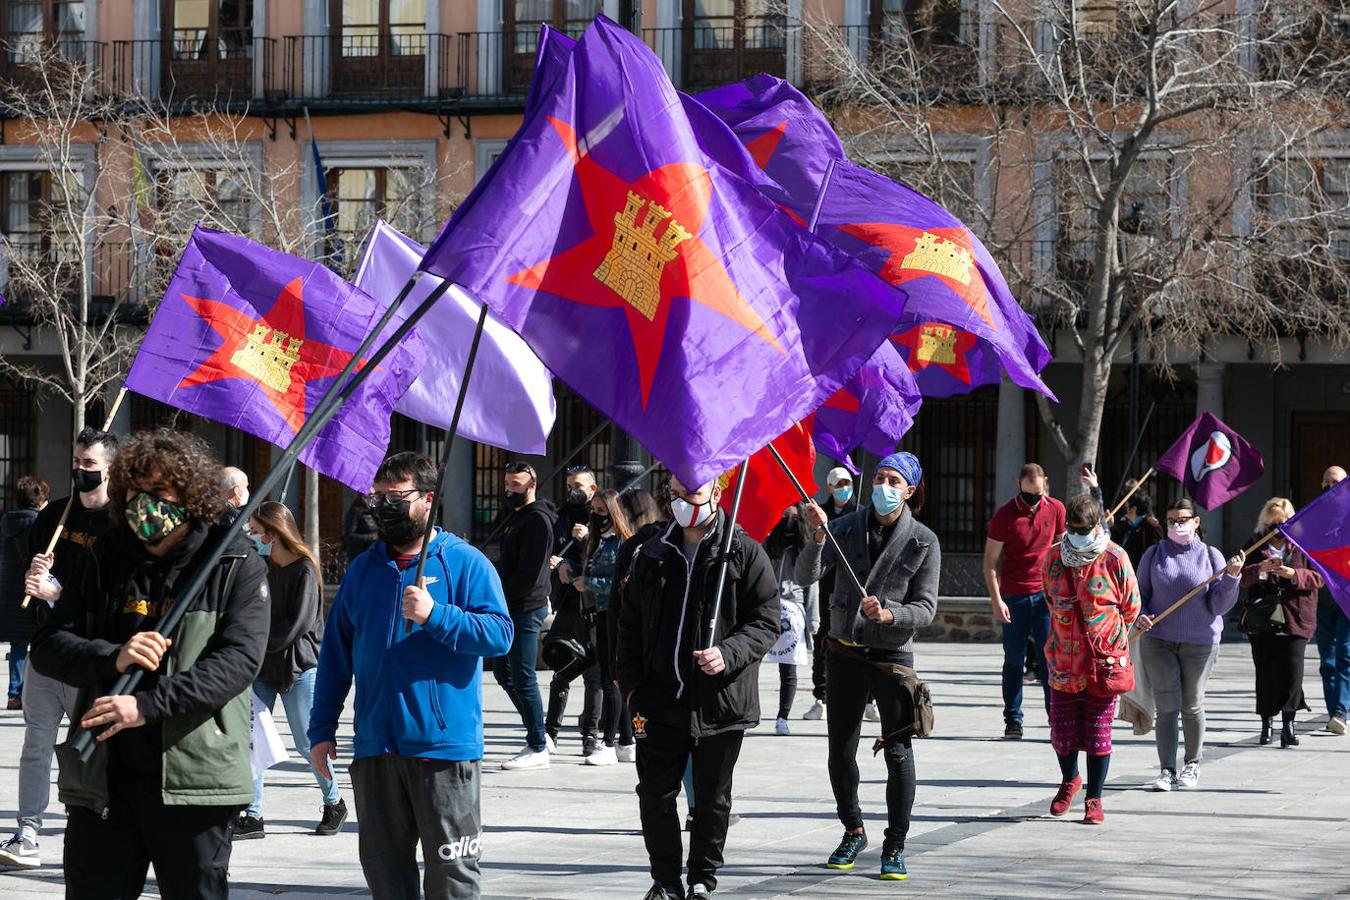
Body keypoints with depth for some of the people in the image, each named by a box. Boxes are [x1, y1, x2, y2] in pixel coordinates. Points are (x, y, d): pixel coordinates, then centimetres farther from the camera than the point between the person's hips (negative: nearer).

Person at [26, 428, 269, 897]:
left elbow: (238, 658, -13)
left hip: (194, 779, -3)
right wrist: (112, 659, -16)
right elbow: (48, 645, 6)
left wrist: (149, 705, -23)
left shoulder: (237, 566, -1)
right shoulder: (103, 560, 10)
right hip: (100, 777, 3)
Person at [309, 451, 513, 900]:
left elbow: (500, 634, -12)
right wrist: (321, 729, 10)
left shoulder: (465, 563, -1)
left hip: (445, 746, -5)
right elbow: (335, 655, 14)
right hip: (375, 746, 5)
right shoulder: (363, 569, 13)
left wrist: (434, 615, -22)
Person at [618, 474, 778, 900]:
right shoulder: (652, 556, 10)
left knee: (712, 800, 8)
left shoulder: (744, 553, -3)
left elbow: (766, 621, -5)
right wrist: (631, 685, 6)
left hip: (720, 700, -3)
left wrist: (729, 654, -21)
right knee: (655, 796, 1)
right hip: (661, 700, 3)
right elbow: (630, 625, 15)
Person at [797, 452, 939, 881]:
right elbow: (807, 576, -11)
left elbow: (926, 608, -5)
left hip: (892, 655, -2)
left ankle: (895, 847, 4)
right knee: (841, 751, 10)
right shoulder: (848, 527, -1)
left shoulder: (923, 541, -5)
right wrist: (817, 537, -27)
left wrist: (889, 614, -23)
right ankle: (853, 831, 29)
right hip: (845, 652, 2)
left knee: (898, 753, -7)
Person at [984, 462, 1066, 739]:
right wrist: (997, 601, -11)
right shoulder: (1005, 515, -6)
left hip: (1046, 594, 1)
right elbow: (990, 561, -3)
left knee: (1050, 657, -3)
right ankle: (1012, 720, 11)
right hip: (1014, 597, -1)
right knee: (1014, 661, 5)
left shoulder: (1056, 509, 3)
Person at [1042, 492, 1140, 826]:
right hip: (1064, 659, 3)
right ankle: (1070, 780, 33)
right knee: (1062, 729, 6)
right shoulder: (1054, 559, 3)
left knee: (1098, 732, 1)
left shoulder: (1114, 559, -6)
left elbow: (1131, 607, 5)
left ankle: (1094, 798, 11)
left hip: (1105, 660, -3)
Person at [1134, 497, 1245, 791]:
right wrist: (1139, 616, -9)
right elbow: (1137, 593, 10)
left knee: (1192, 705, 10)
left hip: (1200, 642, 0)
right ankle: (1166, 769, 0)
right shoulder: (1154, 554, 3)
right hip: (1158, 640, 0)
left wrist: (1231, 577, -18)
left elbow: (1219, 606, -3)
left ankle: (1192, 764, 25)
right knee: (1166, 706, -4)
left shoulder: (1211, 555, 0)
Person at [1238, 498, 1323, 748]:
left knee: (1292, 669, -11)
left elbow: (1319, 577, 1)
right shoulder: (1255, 544, 9)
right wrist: (1260, 569, -19)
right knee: (1265, 671, 5)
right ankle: (1267, 722, 14)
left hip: (1295, 619, -1)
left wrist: (1294, 574, -16)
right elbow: (1241, 576, 0)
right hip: (1262, 621, 1)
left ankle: (1288, 723, -9)